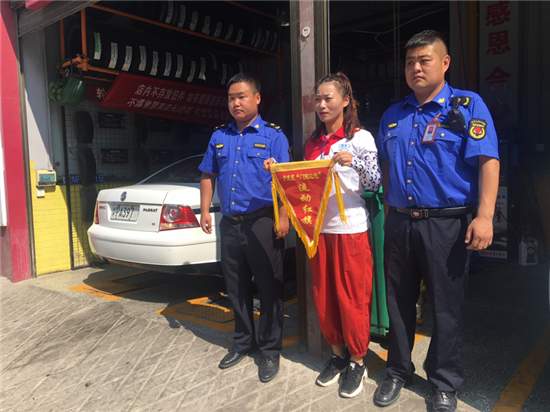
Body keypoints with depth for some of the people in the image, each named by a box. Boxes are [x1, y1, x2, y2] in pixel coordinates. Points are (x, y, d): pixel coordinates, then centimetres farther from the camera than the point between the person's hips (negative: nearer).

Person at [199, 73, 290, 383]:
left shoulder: (273, 135, -2)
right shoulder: (219, 136, 13)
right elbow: (209, 176, 18)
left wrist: (283, 216, -17)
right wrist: (205, 210, 10)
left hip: (262, 223, -5)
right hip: (230, 224, 5)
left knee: (270, 289, 3)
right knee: (237, 288, 15)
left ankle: (271, 350, 19)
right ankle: (243, 342, 33)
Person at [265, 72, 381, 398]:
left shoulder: (360, 137, -3)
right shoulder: (313, 143, 12)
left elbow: (375, 183, -9)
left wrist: (354, 161, -25)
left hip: (351, 228, -5)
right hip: (319, 228, 6)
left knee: (352, 297, 2)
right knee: (324, 296, 12)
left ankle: (358, 361, 20)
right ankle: (338, 354, 30)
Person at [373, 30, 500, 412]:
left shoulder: (468, 105, -2)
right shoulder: (393, 115, 13)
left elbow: (487, 162, -11)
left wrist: (484, 216, -20)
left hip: (446, 224, -4)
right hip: (399, 223, 5)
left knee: (446, 306, 7)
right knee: (399, 302, 13)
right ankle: (398, 371, 32)